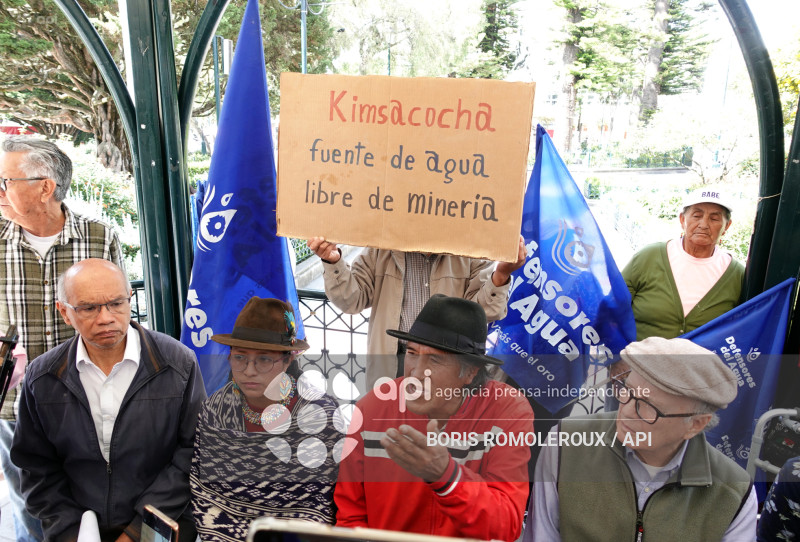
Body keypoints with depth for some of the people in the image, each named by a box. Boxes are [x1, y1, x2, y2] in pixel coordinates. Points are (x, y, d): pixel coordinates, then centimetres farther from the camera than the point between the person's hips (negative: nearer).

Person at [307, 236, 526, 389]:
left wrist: (501, 274, -21)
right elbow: (352, 300, 2)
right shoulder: (381, 250, 4)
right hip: (391, 366, 1)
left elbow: (480, 310, -3)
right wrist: (333, 262, -15)